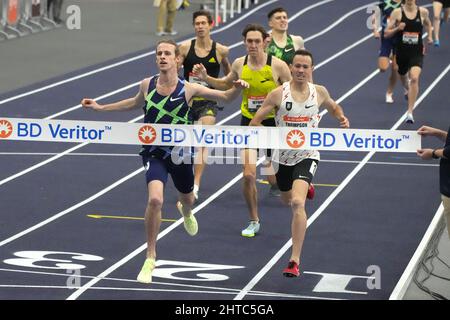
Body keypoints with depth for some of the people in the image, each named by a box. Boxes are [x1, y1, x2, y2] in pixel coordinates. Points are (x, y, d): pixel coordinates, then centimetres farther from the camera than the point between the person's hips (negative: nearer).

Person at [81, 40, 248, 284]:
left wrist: (238, 88, -29)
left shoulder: (188, 89, -15)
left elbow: (226, 97, -7)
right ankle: (150, 259, -12)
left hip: (180, 153, 1)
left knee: (187, 199, 25)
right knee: (155, 199, -25)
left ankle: (185, 211, 68)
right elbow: (136, 103, 15)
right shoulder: (147, 85, -8)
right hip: (154, 153, -1)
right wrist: (101, 107, 18)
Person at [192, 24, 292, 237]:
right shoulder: (239, 65, -3)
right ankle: (254, 221, 8)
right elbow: (226, 84, 18)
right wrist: (206, 78, 3)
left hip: (273, 124, -2)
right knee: (248, 175, -10)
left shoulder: (278, 66, -14)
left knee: (275, 179, 2)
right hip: (248, 123, 2)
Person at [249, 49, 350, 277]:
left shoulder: (319, 92, -4)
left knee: (297, 203, -22)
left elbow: (333, 106, 20)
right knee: (286, 199, 25)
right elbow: (255, 122, -7)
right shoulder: (279, 94, -11)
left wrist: (342, 118, -3)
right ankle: (304, 188, 66)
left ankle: (295, 261, -22)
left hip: (307, 155, -2)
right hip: (283, 155, 2)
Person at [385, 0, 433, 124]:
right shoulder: (397, 12, -6)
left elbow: (428, 23, 23)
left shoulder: (423, 11, -1)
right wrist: (397, 29, -19)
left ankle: (410, 112, -22)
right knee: (403, 77, 22)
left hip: (417, 53, -2)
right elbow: (386, 33, -3)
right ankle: (409, 89, 62)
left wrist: (430, 36, 12)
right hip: (401, 52, 2)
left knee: (414, 78, -23)